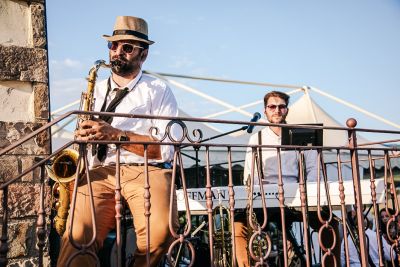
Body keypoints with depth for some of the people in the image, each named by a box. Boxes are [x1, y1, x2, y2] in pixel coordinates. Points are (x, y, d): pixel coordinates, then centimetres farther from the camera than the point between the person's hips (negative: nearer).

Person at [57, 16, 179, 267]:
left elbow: (166, 149, -3)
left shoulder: (158, 90, 9)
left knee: (161, 231, -31)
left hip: (147, 171, -2)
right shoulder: (96, 90, 23)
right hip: (101, 171, 2)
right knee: (77, 234, -29)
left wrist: (116, 134, -13)